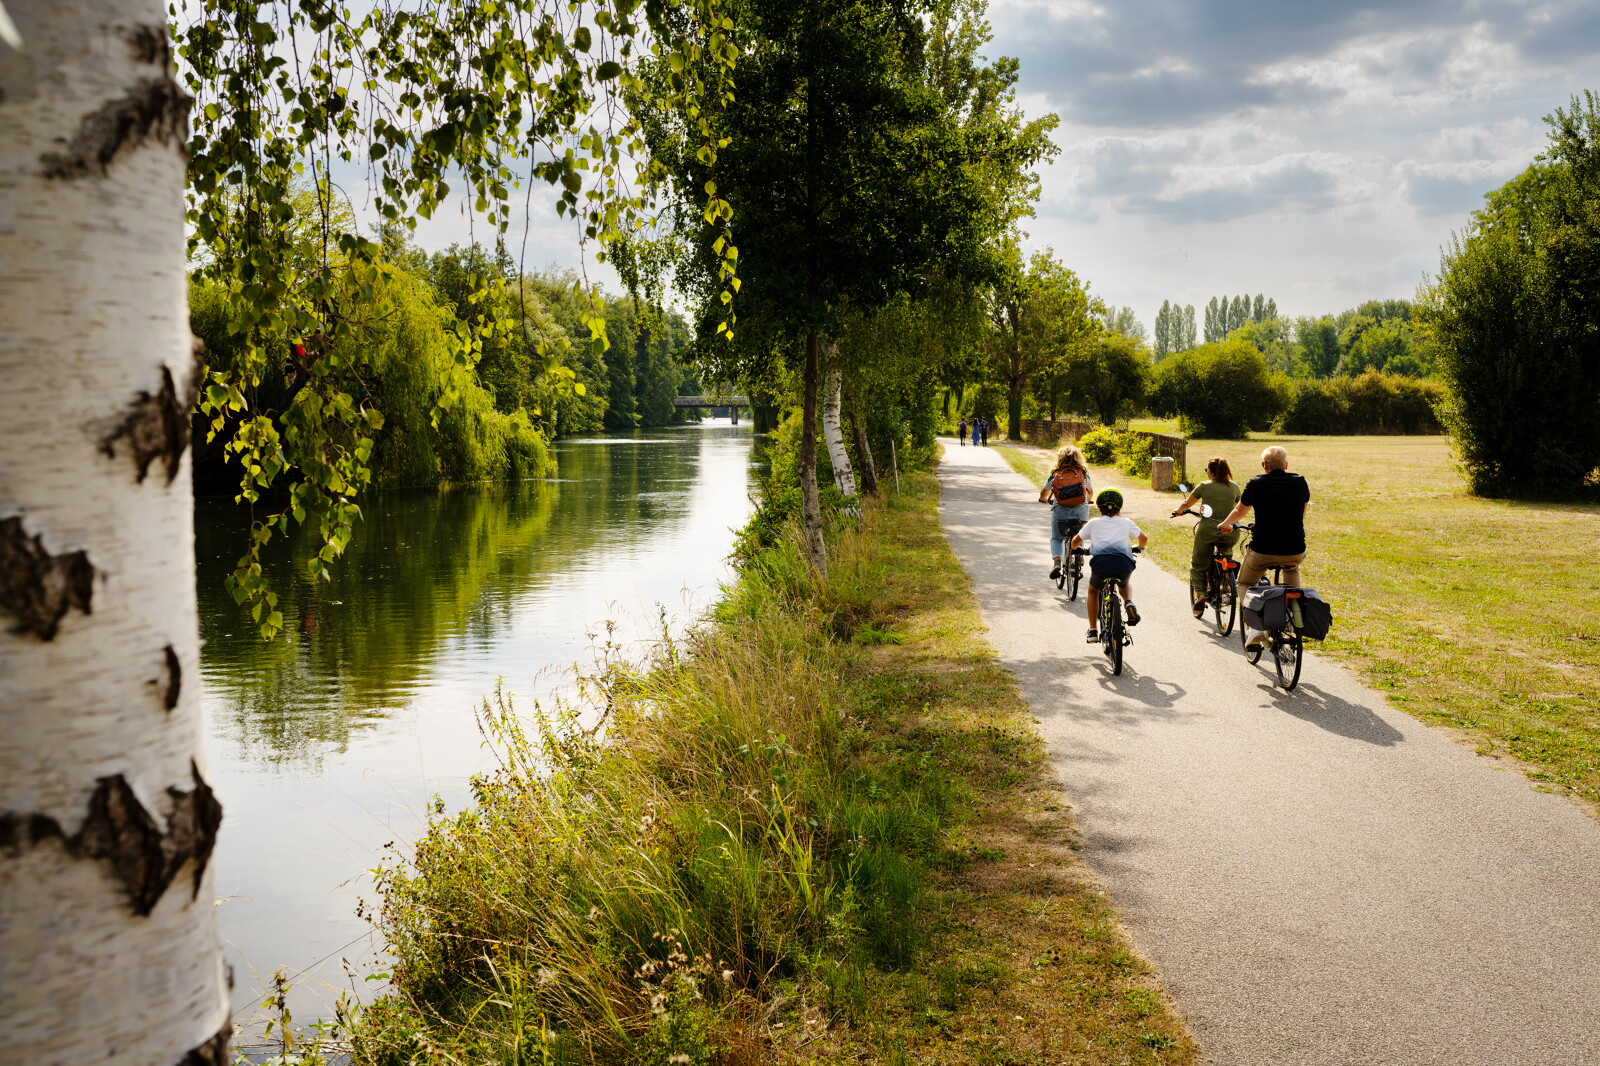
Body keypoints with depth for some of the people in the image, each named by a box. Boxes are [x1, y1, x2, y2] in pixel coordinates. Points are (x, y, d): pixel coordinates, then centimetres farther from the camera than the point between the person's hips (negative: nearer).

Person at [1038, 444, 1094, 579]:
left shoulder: (1055, 475, 2)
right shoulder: (1083, 474, 5)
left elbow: (1043, 494, 15)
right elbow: (1090, 493, 22)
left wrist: (1044, 499, 39)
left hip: (1060, 512, -1)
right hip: (1081, 512, 1)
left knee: (1056, 539, 13)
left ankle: (1056, 561, -11)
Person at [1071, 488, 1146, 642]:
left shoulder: (1093, 523, 18)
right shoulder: (1126, 522, 20)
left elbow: (1076, 541, 23)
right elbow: (1143, 538, 30)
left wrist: (1076, 549, 46)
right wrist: (1139, 548, 52)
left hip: (1100, 563, -1)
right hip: (1124, 564, 1)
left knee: (1093, 591, 30)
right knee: (1125, 583, 38)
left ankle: (1093, 630, 23)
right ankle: (1129, 602, 5)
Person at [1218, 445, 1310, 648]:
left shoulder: (1255, 484, 0)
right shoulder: (1300, 483, 6)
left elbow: (1239, 512, 18)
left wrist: (1225, 525, 40)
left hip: (1262, 552, -2)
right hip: (1295, 552, 2)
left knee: (1245, 585, 23)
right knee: (1292, 567, 38)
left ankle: (1255, 627, 1)